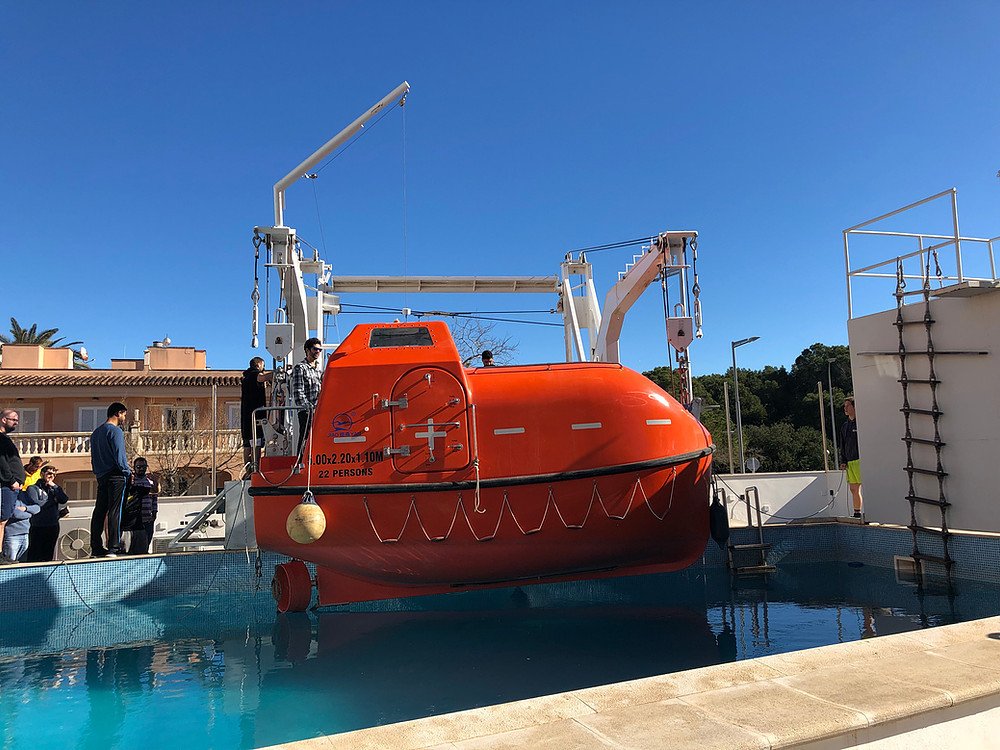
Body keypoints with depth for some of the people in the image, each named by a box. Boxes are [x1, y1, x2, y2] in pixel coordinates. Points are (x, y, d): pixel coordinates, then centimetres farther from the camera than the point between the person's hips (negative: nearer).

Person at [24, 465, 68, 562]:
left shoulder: (54, 488, 16)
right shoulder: (33, 488, 2)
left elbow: (64, 500, -2)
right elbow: (35, 504, -14)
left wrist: (55, 486, -3)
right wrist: (52, 501, -2)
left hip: (53, 527, 5)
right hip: (38, 527, -5)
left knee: (48, 557, 8)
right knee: (34, 558, -8)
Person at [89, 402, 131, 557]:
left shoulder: (96, 432, 18)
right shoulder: (115, 431, -10)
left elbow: (93, 457, 19)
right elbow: (119, 455, -15)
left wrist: (97, 472, 20)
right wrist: (127, 472, -3)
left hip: (101, 476, 8)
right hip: (115, 476, -8)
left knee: (99, 511, 8)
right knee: (115, 511, -8)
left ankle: (97, 547, 11)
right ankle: (114, 547, -10)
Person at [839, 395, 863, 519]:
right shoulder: (845, 426, 17)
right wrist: (843, 461, 14)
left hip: (861, 460, -7)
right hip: (850, 462, 7)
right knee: (854, 489, 9)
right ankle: (857, 513, 15)